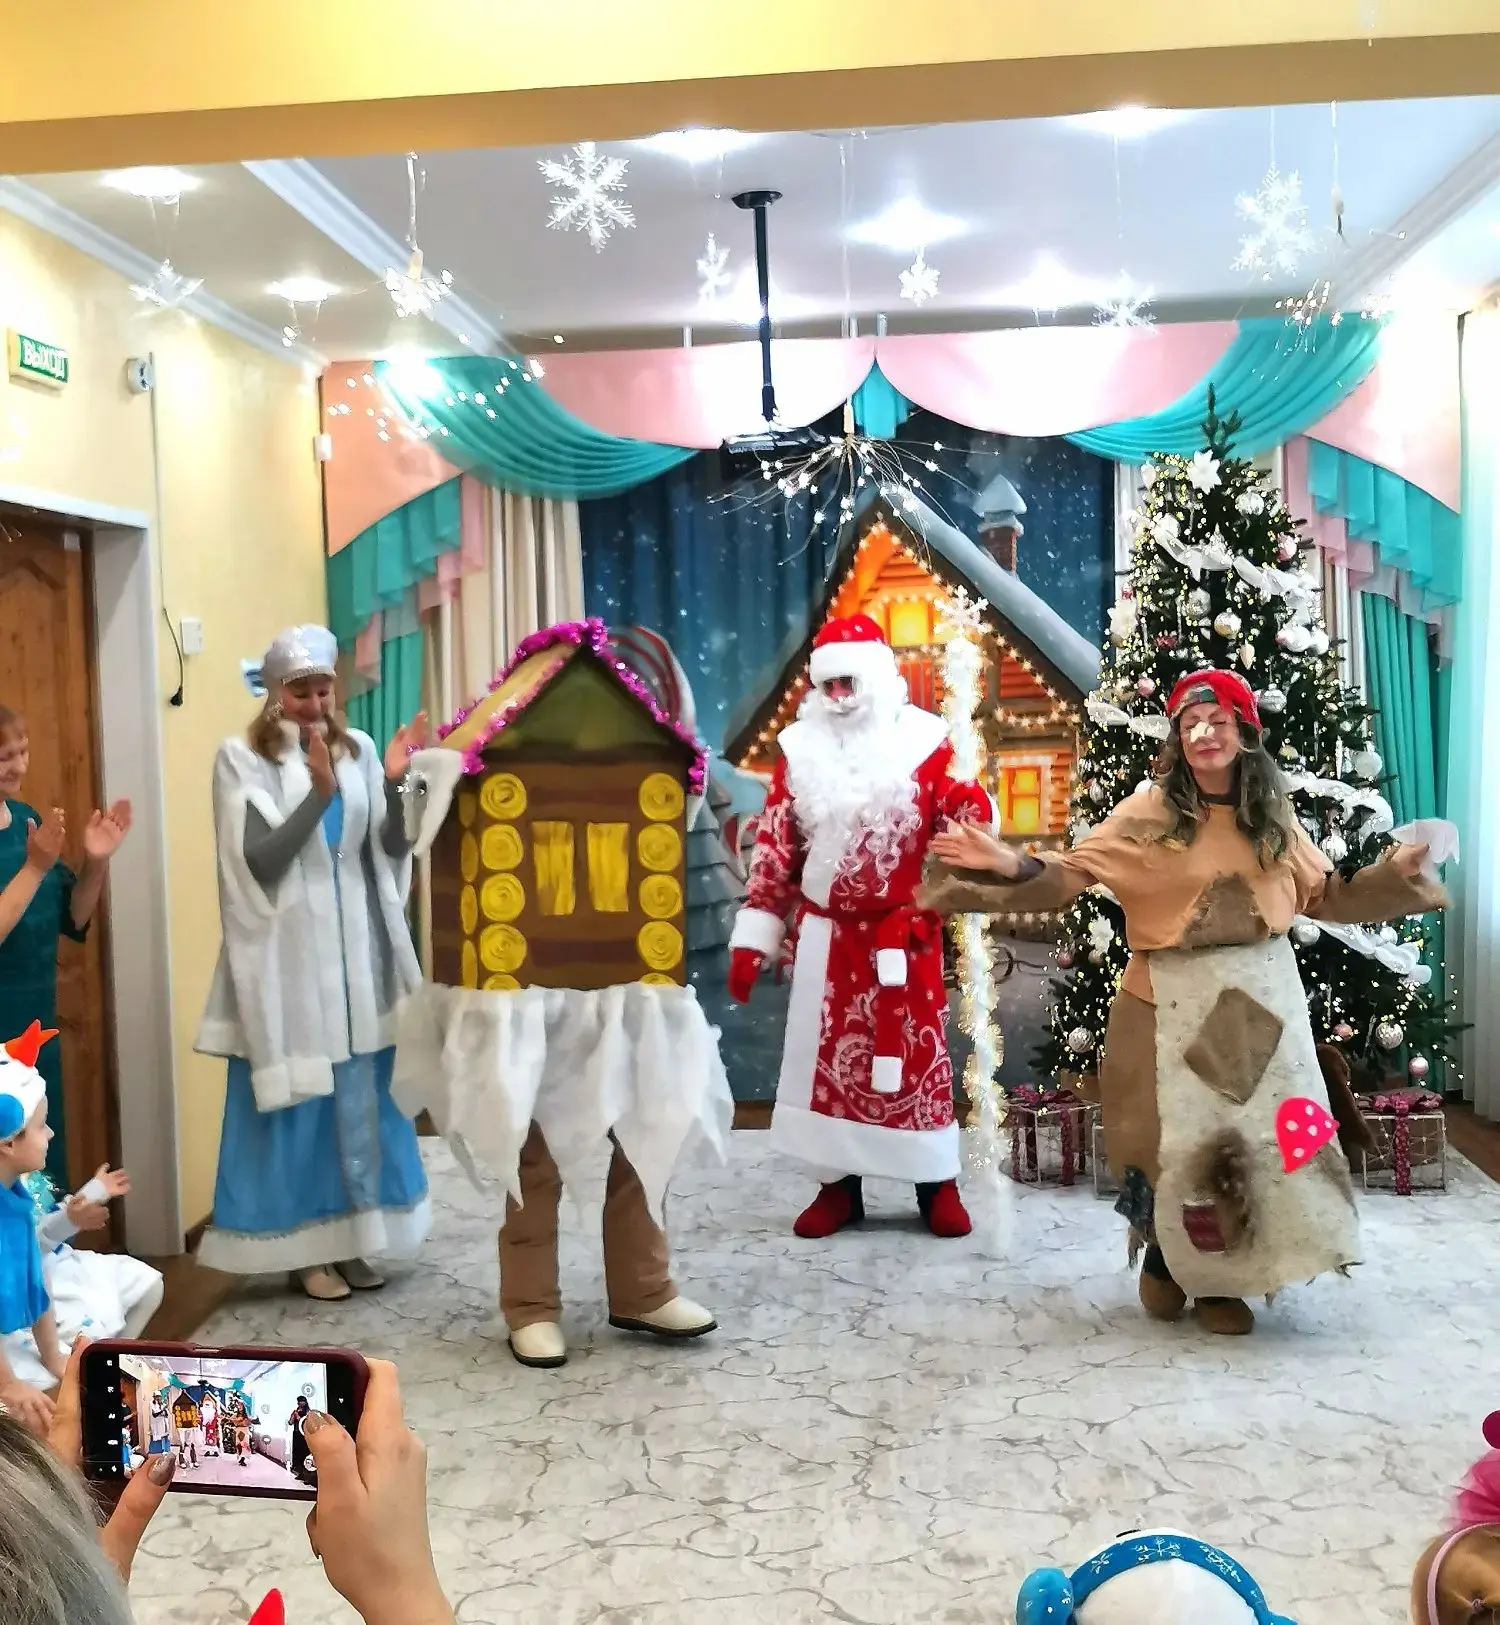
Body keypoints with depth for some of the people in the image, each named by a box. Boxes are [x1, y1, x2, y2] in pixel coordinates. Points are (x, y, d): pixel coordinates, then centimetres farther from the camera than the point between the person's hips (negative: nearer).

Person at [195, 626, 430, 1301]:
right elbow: (259, 860, -14)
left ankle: (353, 1238, 21)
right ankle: (306, 1248, 12)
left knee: (363, 1098, 9)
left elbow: (391, 851, 3)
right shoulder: (241, 758, -4)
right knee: (297, 1101, 1)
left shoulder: (359, 749, 6)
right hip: (289, 954, -4)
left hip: (357, 949, 4)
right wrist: (320, 793, -24)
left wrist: (393, 785, -14)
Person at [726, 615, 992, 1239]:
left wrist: (970, 810, -28)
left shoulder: (923, 740, -2)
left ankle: (938, 1184, 16)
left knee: (916, 1053, 4)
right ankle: (838, 1185, 18)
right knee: (825, 1053, 6)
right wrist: (753, 937, 1)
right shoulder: (802, 748, 3)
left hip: (905, 933, -2)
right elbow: (774, 848, 4)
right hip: (827, 933, 2)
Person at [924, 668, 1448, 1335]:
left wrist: (1391, 873, 3)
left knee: (1256, 1134, 6)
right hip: (1173, 1002, -3)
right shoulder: (1150, 809, -5)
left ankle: (1218, 1279, 23)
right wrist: (1012, 866, -25)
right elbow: (1074, 871, -9)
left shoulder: (1273, 813, 6)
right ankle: (1164, 1258, 30)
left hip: (1262, 996, 3)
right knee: (1172, 1133, 5)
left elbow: (1322, 898, 14)